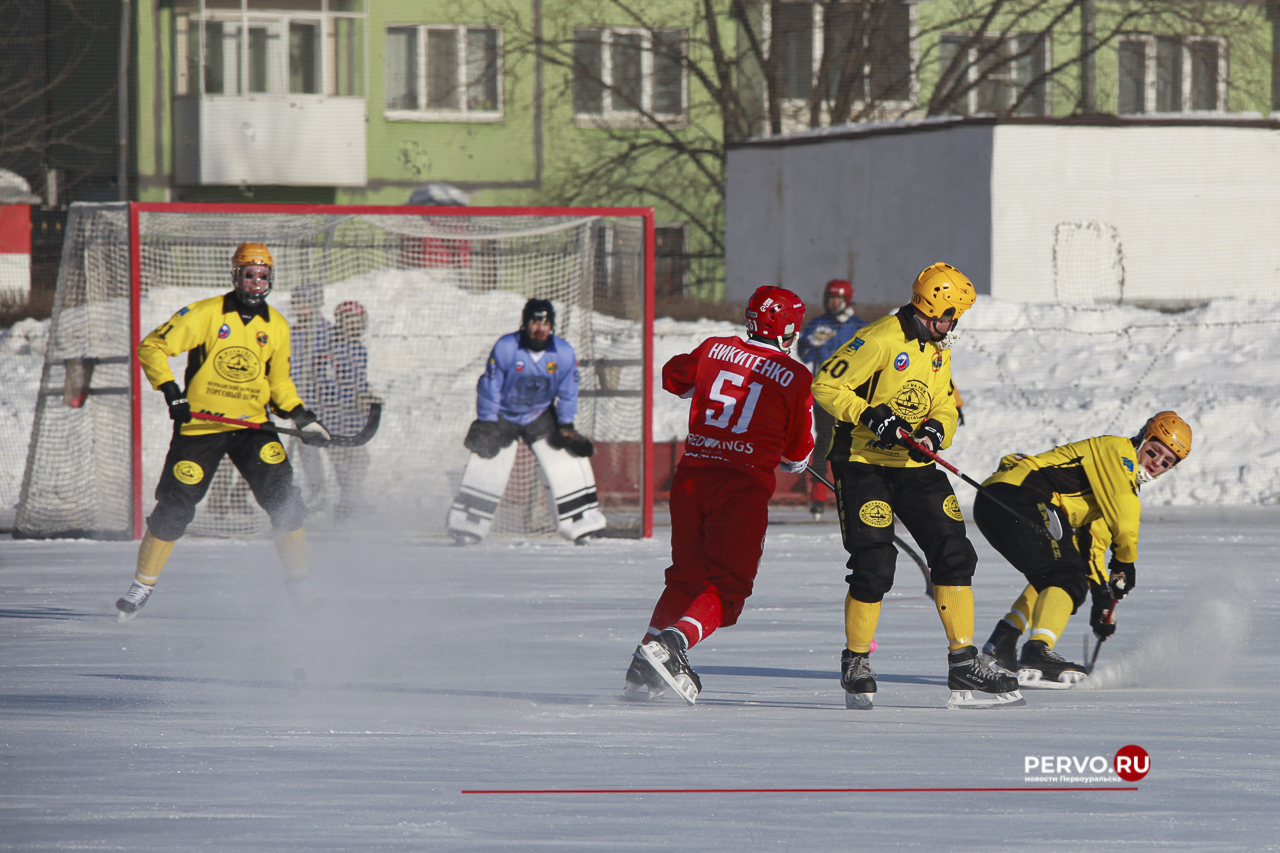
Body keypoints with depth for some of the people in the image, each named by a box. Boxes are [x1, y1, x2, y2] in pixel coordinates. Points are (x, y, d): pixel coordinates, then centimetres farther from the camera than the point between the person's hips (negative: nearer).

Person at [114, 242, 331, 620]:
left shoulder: (276, 327, 6)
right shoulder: (206, 315, -9)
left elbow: (278, 380, 20)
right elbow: (151, 347, -8)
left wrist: (299, 414, 5)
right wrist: (170, 389, -20)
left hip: (252, 425, 3)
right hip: (200, 424, -3)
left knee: (282, 495, -14)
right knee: (175, 505, -3)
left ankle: (301, 579, -4)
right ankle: (143, 585, 13)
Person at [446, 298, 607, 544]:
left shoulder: (563, 353, -14)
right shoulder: (505, 348, -23)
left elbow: (567, 394, -2)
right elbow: (489, 386, -16)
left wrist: (566, 427, -3)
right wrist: (486, 425, -15)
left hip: (540, 417, 3)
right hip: (502, 415, -3)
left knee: (567, 462, -5)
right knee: (487, 467, -11)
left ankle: (580, 522, 3)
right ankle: (466, 523, -2)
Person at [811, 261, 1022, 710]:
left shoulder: (938, 352, 12)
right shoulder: (880, 340, -14)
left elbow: (945, 407, 14)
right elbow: (826, 384, -15)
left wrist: (935, 430, -9)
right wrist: (868, 415, -25)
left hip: (914, 467, 8)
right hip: (864, 465, -8)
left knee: (954, 553, -2)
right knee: (874, 567, -14)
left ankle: (964, 666, 2)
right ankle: (856, 664, 6)